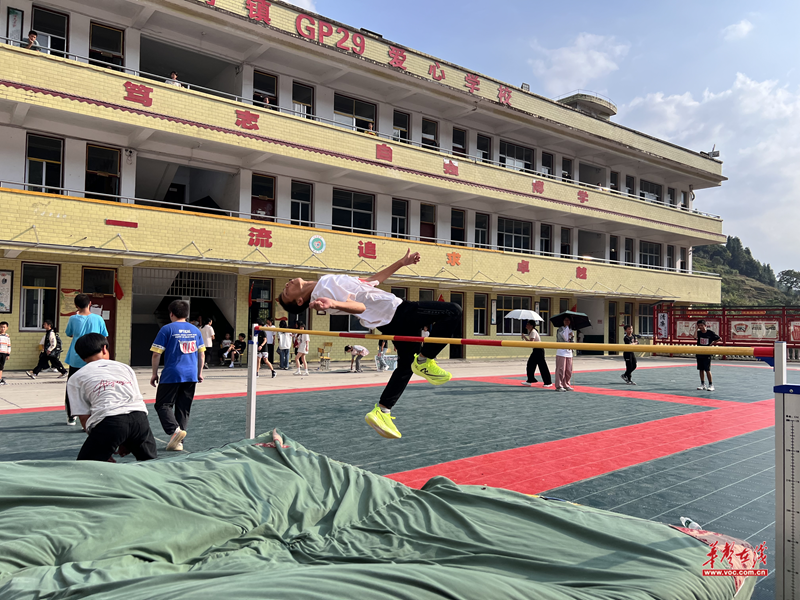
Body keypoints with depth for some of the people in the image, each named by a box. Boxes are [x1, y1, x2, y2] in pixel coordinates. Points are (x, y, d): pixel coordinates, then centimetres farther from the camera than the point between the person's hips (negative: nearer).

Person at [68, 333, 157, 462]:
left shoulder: (76, 378, 20)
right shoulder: (125, 367, 28)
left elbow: (84, 417, 11)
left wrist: (104, 447, 15)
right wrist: (126, 443, 31)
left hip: (107, 422, -3)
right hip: (139, 416, 3)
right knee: (151, 462, 24)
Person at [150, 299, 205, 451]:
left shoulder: (167, 329, -4)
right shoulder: (195, 330, 10)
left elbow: (156, 354, -5)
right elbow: (201, 354, 13)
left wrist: (154, 373, 4)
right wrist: (199, 372, 23)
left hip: (171, 375, -4)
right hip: (191, 376, 5)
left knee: (162, 405, 5)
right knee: (184, 409, 11)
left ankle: (175, 430, -18)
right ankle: (178, 442, 11)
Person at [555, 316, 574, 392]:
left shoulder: (571, 331, 17)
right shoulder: (560, 329, -2)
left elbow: (572, 342, 14)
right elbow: (565, 338, -14)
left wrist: (572, 336, -5)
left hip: (569, 352, 6)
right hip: (561, 352, -6)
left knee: (569, 370, 7)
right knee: (561, 369, -8)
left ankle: (566, 385, 16)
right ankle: (559, 386, -4)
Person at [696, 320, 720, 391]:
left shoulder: (710, 333, -7)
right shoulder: (698, 332, 0)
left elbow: (720, 338, 3)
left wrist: (713, 343, -1)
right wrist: (697, 329, -19)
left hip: (707, 354, -4)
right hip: (699, 353, 4)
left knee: (707, 370, -4)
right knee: (701, 369, 9)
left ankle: (711, 385, 5)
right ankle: (702, 384, 19)